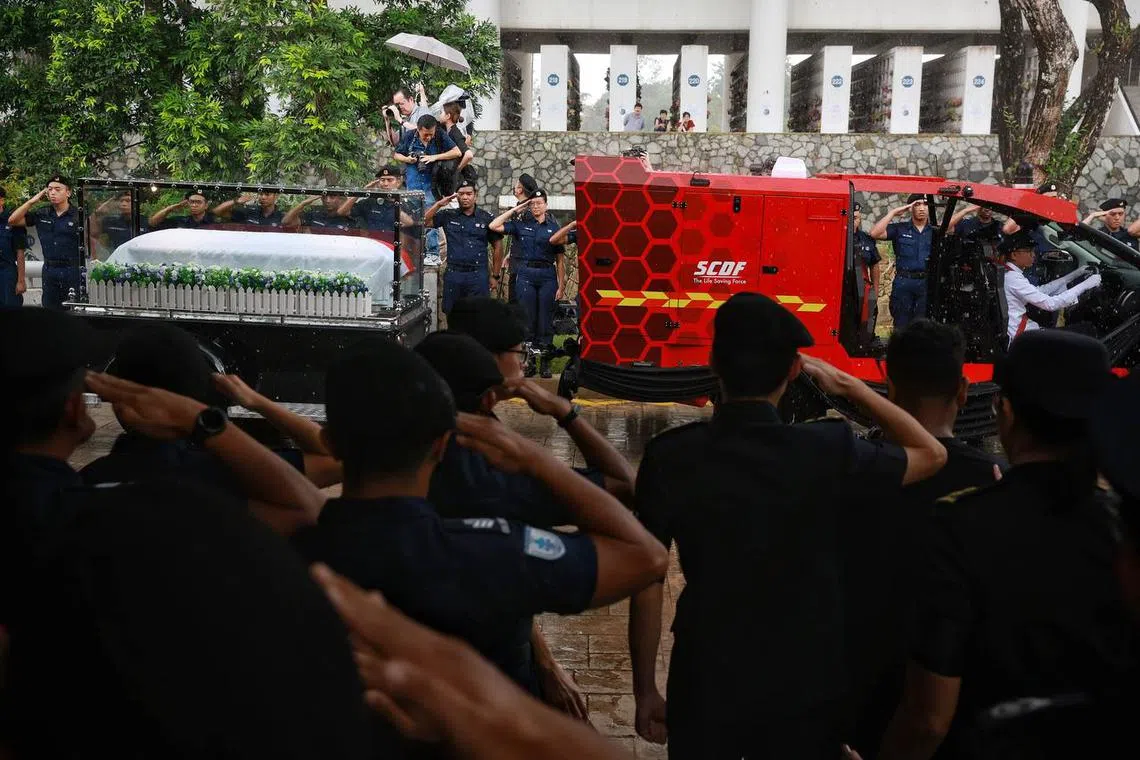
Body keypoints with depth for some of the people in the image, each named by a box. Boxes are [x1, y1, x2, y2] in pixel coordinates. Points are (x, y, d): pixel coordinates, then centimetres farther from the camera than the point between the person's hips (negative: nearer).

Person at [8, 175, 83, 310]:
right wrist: (32, 201, 3)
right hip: (50, 271, 5)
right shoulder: (41, 215, 10)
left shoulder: (79, 216, -4)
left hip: (73, 270, -5)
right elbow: (13, 221, 10)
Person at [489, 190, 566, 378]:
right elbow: (494, 226, 0)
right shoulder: (521, 224, 9)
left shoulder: (554, 227, 8)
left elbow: (560, 260, 7)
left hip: (547, 275, 0)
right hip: (526, 274, 0)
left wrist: (561, 285, 1)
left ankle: (545, 362, 7)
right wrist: (514, 209, 2)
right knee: (527, 319, 1)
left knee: (546, 320, 1)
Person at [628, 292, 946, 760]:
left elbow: (646, 584, -7)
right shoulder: (827, 451, -14)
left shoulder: (670, 456, -13)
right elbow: (931, 455, 4)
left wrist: (645, 690, 5)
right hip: (804, 690, 0)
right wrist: (849, 385, 8)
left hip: (703, 686, 0)